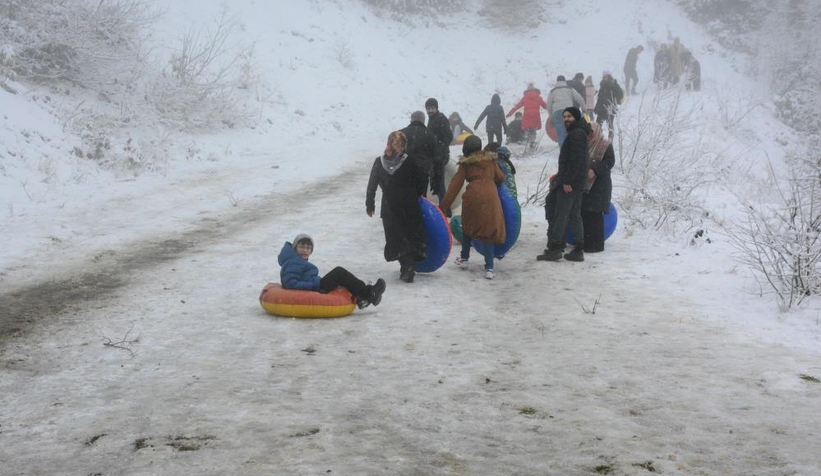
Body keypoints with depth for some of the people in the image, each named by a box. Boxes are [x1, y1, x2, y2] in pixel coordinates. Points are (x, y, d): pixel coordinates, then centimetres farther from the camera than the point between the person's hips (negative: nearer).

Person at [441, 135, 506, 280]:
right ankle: (489, 268, -9)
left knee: (468, 226, 23)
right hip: (490, 196, 1)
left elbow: (456, 184, 5)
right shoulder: (490, 159, 15)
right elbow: (500, 177, 17)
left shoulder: (466, 164, 9)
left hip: (473, 196, -1)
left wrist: (445, 205, 4)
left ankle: (464, 258, 33)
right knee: (489, 230, 1)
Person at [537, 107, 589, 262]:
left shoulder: (576, 134, -12)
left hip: (570, 183, -11)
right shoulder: (576, 133, 21)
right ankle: (578, 251, 11)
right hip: (576, 183, 11)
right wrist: (562, 177, 21)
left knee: (560, 214, -9)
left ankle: (554, 249, -10)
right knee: (575, 215, 10)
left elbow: (576, 159, -21)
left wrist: (567, 180, -24)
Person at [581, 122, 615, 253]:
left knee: (595, 214, -10)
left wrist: (595, 170, -22)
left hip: (599, 185, -6)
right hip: (584, 184, 6)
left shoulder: (606, 145, -2)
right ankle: (585, 242, 13)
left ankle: (596, 244, -5)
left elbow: (610, 161, -12)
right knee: (584, 213, 4)